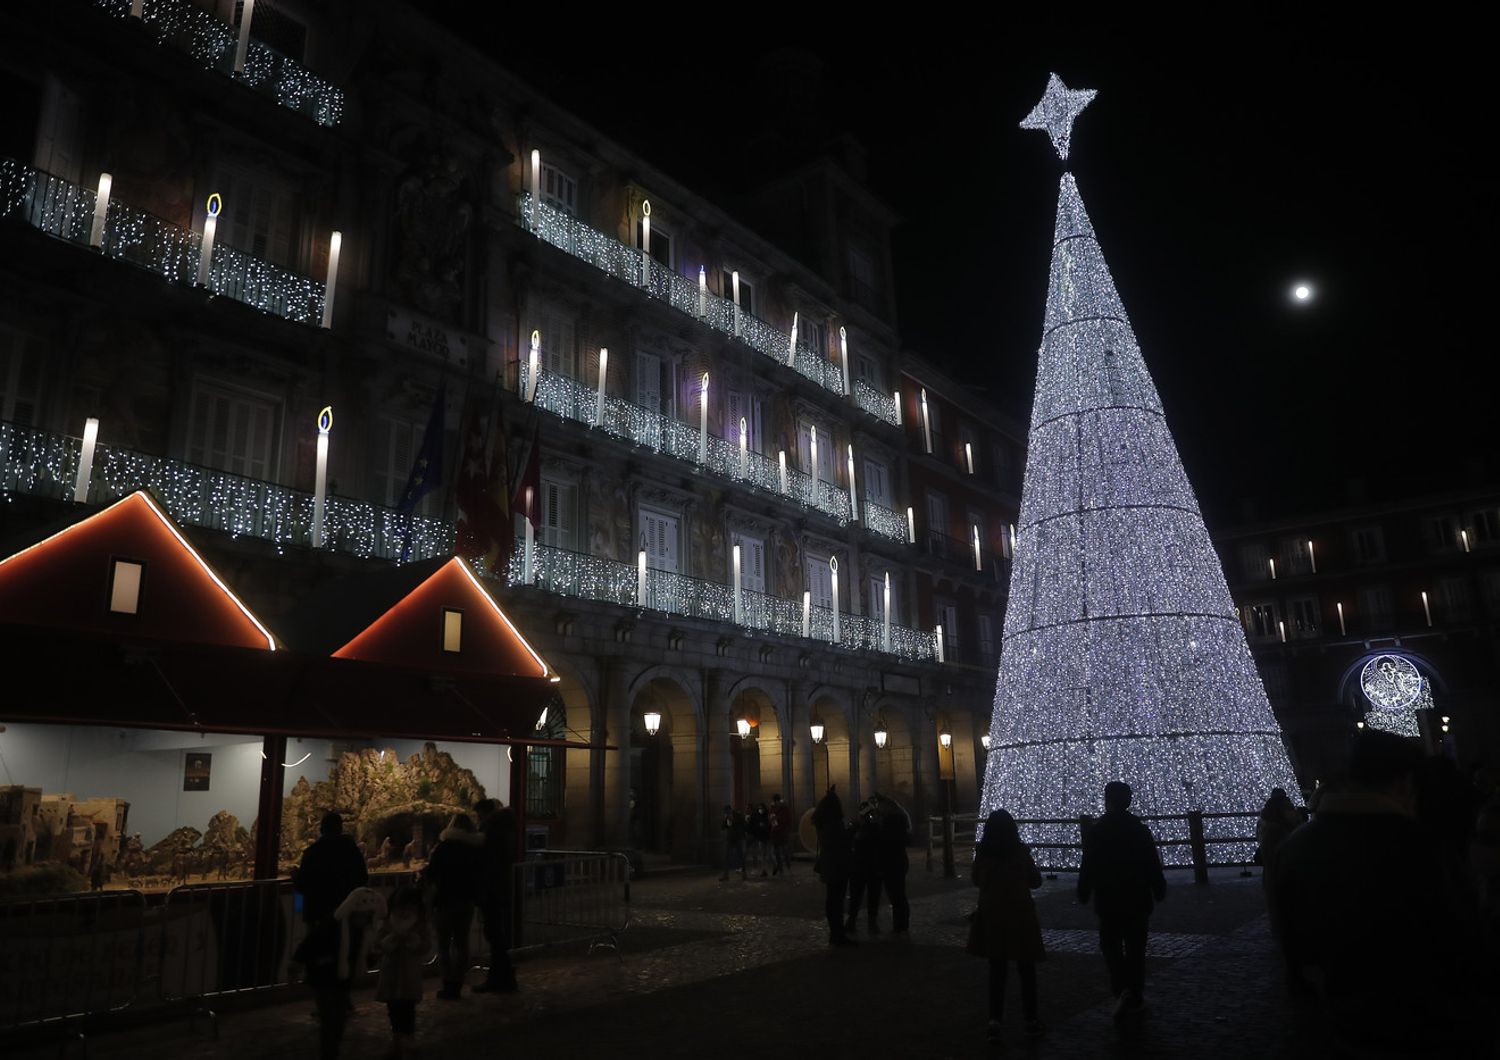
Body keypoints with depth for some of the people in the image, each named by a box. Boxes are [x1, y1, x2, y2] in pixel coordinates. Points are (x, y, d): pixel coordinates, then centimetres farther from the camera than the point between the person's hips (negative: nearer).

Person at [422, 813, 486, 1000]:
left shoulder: (444, 846, -10)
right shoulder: (477, 847, 2)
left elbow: (431, 872, -10)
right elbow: (482, 874, 10)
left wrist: (423, 875, 11)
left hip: (446, 901, -4)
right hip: (467, 900, 4)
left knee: (444, 944, 6)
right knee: (462, 942, 13)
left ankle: (449, 985, 3)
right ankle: (458, 984, 12)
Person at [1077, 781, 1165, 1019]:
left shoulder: (1096, 831, -10)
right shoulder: (1140, 829, -5)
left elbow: (1087, 868, -8)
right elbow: (1153, 866, -1)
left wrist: (1084, 894, 4)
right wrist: (1158, 891, 12)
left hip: (1108, 901, -2)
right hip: (1138, 900, 2)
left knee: (1111, 947, 8)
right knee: (1136, 949, 14)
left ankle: (1122, 990, -9)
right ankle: (1136, 997, 19)